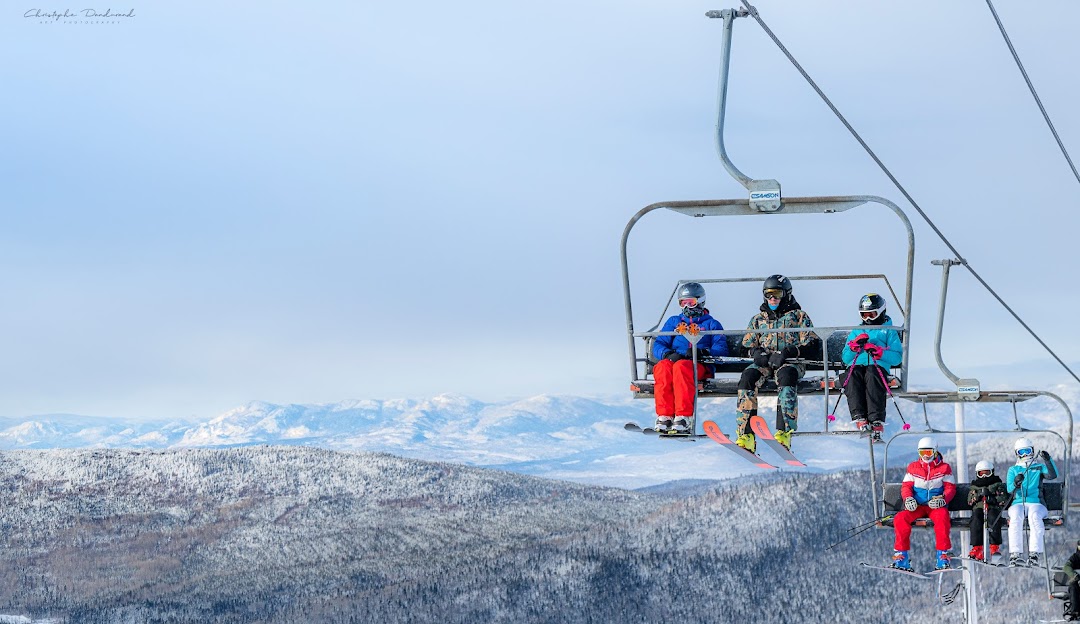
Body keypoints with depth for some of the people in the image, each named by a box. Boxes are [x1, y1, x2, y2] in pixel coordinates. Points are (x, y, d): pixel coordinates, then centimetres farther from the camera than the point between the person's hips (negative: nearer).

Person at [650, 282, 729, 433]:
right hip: (674, 359, 3)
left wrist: (703, 352, -15)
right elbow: (658, 345, 17)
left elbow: (721, 349, 6)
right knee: (662, 367, -35)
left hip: (700, 365, -3)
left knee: (681, 367, -39)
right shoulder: (673, 322, 30)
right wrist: (668, 354, -8)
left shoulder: (711, 324, 22)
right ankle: (664, 415, -42)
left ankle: (683, 417, -48)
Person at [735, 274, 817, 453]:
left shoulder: (798, 316, 15)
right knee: (748, 376, -31)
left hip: (791, 362, -3)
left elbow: (810, 344, 3)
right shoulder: (758, 319, 25)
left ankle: (784, 432, -49)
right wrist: (757, 353, -5)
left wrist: (787, 353, -14)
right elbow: (748, 345, 20)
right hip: (764, 362, 3)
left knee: (785, 374, -39)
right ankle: (746, 435, -37)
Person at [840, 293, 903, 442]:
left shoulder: (888, 331, 20)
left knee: (871, 374, -40)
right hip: (856, 365, 3)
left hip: (878, 366, -3)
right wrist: (855, 345, 1)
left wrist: (879, 352, -11)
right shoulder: (856, 332, 31)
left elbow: (897, 358, 6)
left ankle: (876, 422, -50)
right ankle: (859, 417, -47)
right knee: (852, 375, -36)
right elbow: (845, 358, 20)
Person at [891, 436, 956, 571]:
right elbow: (906, 486, 11)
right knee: (900, 519, -28)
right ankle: (901, 556, -25)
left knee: (942, 518, -38)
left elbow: (950, 488, 3)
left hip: (936, 505, -2)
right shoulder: (913, 467, 14)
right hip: (917, 505, 2)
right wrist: (908, 498, -12)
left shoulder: (944, 468, 7)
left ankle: (943, 556, -33)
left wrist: (942, 499, -18)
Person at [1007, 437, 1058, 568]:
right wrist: (1015, 483, -21)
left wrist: (1048, 460, -19)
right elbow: (1009, 489, 3)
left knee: (1034, 516, -37)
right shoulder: (1013, 470, 20)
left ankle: (1034, 555, -45)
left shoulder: (1039, 467, 18)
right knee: (1016, 517, -36)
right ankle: (1016, 555, -43)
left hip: (1036, 504, -1)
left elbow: (1053, 475, -3)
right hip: (1018, 504, 1)